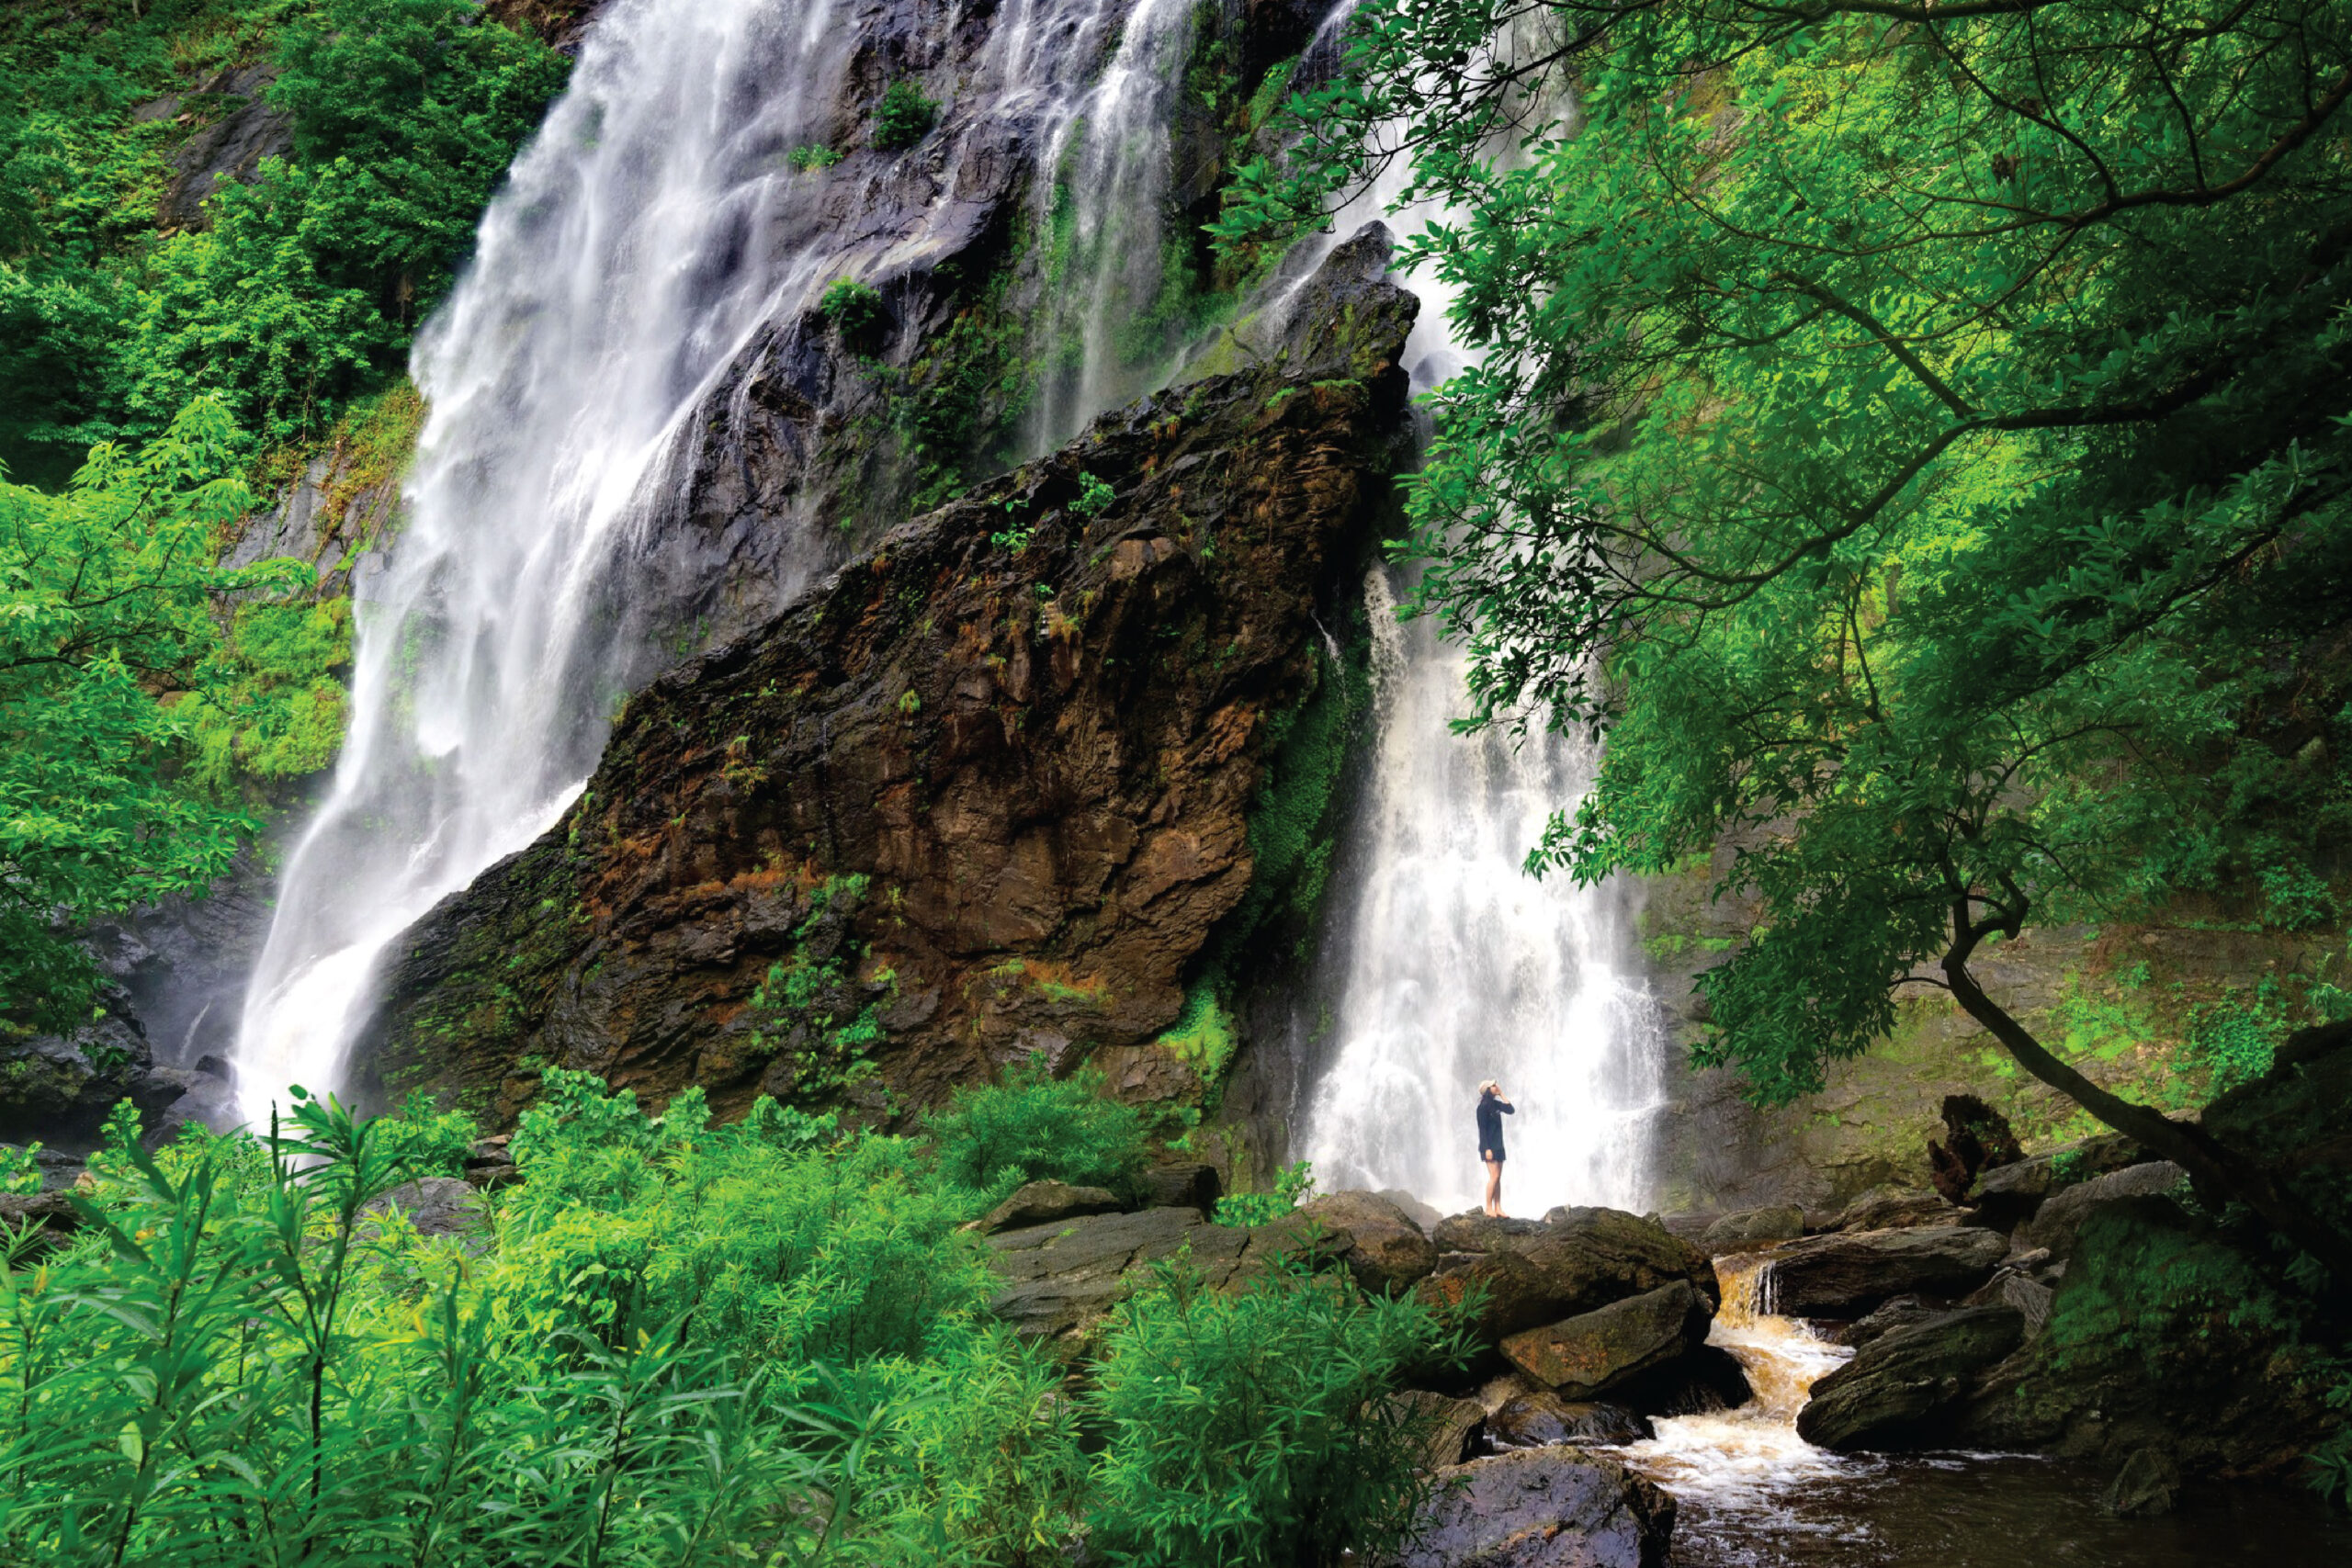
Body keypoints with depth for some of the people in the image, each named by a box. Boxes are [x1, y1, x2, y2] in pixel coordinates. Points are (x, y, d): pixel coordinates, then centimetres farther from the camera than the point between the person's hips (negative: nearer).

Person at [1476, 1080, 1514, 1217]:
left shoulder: (1495, 1104, 11)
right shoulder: (1483, 1106, -12)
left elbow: (1511, 1110, 1)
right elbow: (1482, 1129, -14)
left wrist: (1501, 1094, 1)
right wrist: (1487, 1149, -18)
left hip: (1498, 1146, 8)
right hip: (1489, 1146, -8)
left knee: (1498, 1178, 7)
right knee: (1494, 1176, -12)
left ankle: (1498, 1208, 8)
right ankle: (1489, 1208, -7)